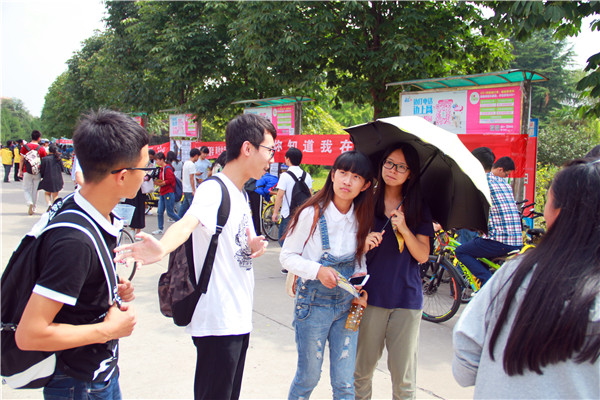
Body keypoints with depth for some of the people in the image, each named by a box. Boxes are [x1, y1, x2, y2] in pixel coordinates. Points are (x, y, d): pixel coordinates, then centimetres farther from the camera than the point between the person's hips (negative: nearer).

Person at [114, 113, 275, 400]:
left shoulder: (240, 194, 12)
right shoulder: (215, 190, -16)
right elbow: (187, 223, -37)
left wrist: (253, 247, -2)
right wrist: (161, 249, -58)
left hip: (239, 319, 9)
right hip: (217, 323, -9)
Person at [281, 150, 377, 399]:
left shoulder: (360, 218, 1)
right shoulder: (311, 214, -12)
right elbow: (287, 256, -8)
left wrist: (361, 278, -5)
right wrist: (318, 271, -23)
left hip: (347, 306, 4)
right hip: (313, 304, -3)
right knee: (308, 377, 10)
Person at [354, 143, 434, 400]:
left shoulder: (418, 208, 4)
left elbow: (422, 256, -1)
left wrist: (404, 229, -15)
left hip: (407, 298, 0)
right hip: (371, 295, 0)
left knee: (403, 375, 7)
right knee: (362, 368, 9)